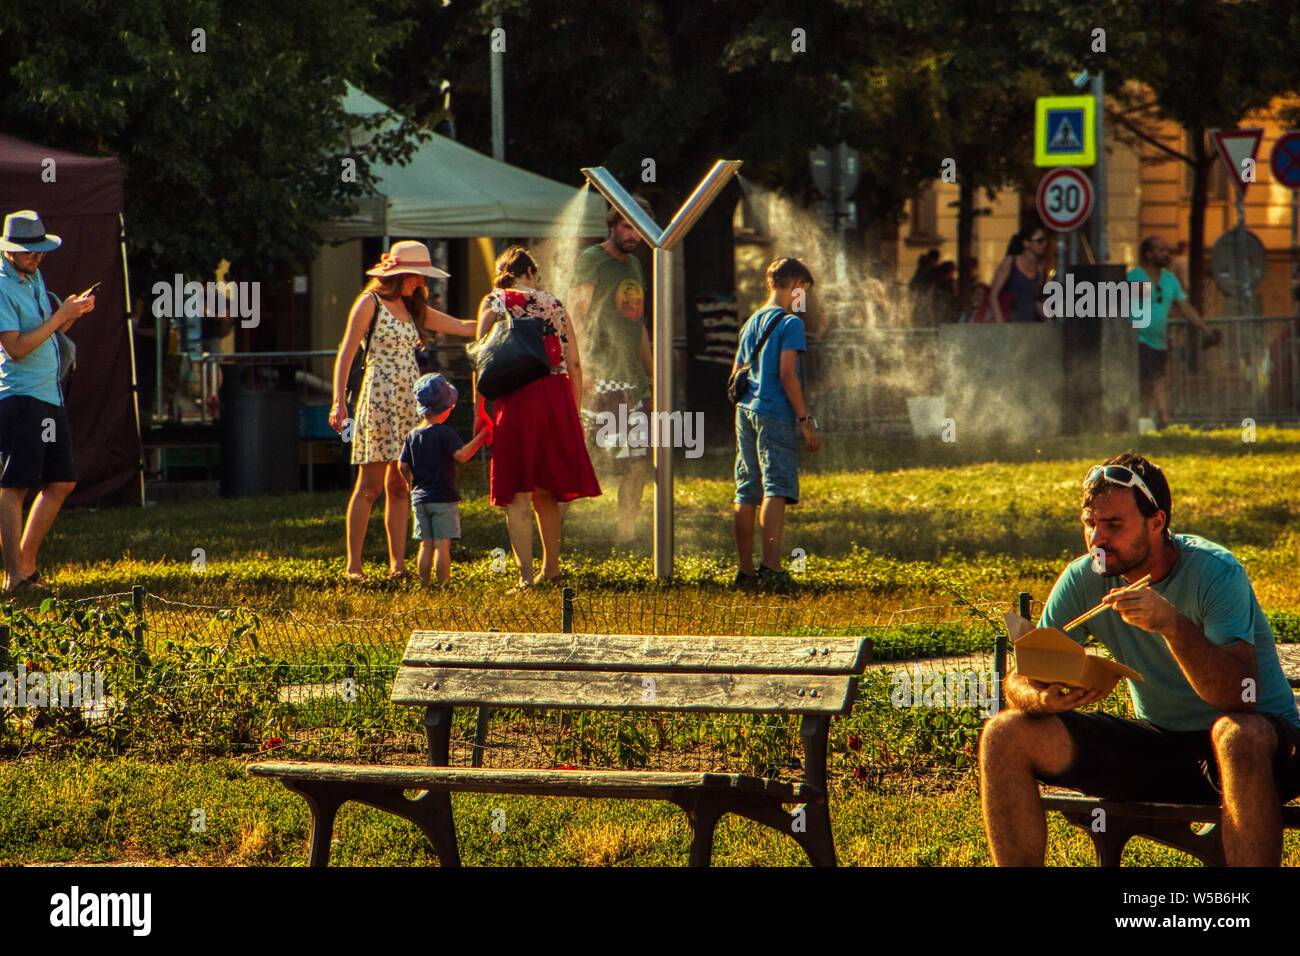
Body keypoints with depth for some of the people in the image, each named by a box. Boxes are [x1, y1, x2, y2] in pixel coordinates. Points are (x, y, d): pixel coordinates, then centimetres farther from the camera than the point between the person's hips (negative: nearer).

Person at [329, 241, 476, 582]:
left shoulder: (411, 308, 17)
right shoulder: (371, 303, -3)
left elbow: (460, 326, 20)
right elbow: (346, 353, -6)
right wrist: (339, 401, -14)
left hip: (409, 401, 6)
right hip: (379, 398, -6)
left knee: (400, 486, 3)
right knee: (370, 485, -8)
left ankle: (398, 564, 3)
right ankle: (353, 566, -7)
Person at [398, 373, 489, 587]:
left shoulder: (413, 435, 7)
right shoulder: (444, 433, -11)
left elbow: (402, 465, 7)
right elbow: (461, 455, -24)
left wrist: (411, 483, 25)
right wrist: (480, 437, -16)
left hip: (419, 497, 5)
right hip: (443, 497, -5)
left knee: (426, 545, 9)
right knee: (443, 545, -4)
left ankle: (424, 585, 10)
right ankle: (443, 585, -7)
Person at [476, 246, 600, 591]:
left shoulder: (494, 304, 3)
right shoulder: (552, 304, 11)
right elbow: (574, 363, 9)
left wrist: (479, 411, 0)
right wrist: (574, 413, 17)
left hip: (516, 399, -3)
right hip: (558, 396, 3)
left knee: (517, 495, -3)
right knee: (546, 491, 18)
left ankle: (526, 575, -14)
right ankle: (551, 567, 25)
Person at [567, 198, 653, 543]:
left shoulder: (634, 265, 19)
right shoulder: (590, 262, -4)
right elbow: (575, 319, -10)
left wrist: (652, 373, 24)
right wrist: (582, 372, -18)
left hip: (633, 379, 7)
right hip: (599, 382, -7)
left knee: (635, 463, 4)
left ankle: (627, 532, 10)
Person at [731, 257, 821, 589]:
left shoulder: (751, 323, 18)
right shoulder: (790, 323, -6)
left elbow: (735, 377, 19)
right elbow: (787, 375, -14)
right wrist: (805, 419, -12)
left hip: (745, 412, 8)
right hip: (775, 413, -8)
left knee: (747, 494, 8)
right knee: (777, 489, -12)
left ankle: (744, 569, 9)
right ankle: (770, 566, -23)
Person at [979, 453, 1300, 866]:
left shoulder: (1215, 572, -19)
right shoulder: (1083, 580, -4)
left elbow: (1240, 696, -31)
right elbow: (1020, 680, -2)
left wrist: (1172, 624, -46)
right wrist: (1044, 698, -28)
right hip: (1158, 740, 5)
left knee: (1239, 735, -42)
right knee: (1004, 736, -10)